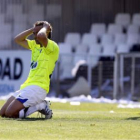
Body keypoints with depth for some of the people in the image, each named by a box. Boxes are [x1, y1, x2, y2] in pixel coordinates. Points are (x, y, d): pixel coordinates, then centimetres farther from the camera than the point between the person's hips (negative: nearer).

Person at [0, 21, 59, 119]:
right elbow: (18, 39, 24)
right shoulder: (35, 45, 19)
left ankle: (41, 106, -6)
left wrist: (45, 27, -8)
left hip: (38, 87, -10)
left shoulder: (53, 46, -9)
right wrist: (33, 29, 16)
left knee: (10, 112, -21)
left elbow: (40, 36, -29)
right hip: (26, 86, 10)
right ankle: (40, 105, 8)